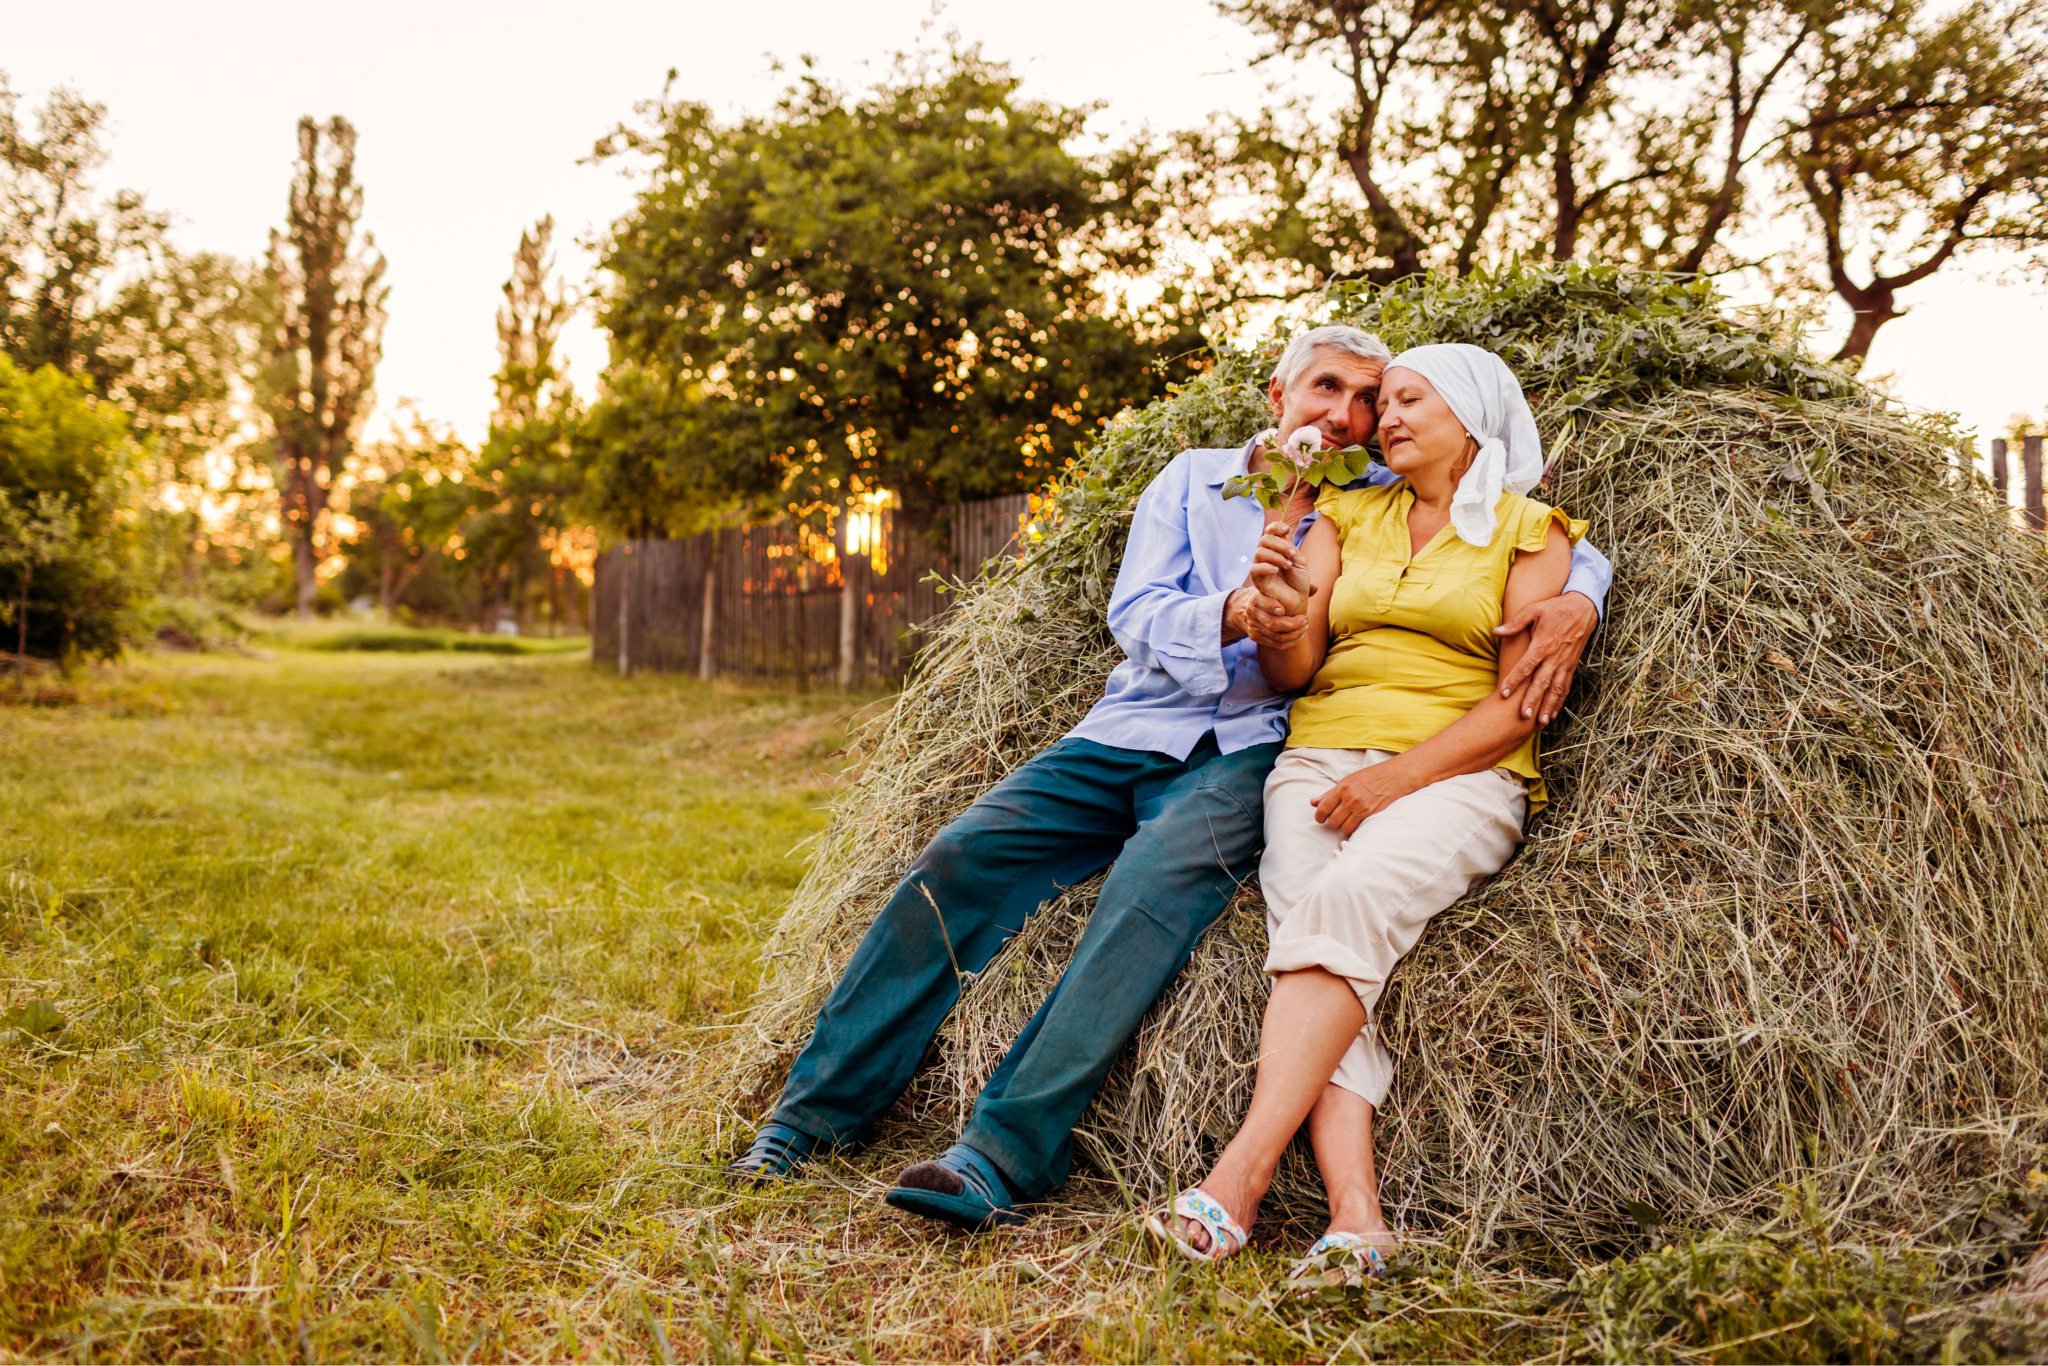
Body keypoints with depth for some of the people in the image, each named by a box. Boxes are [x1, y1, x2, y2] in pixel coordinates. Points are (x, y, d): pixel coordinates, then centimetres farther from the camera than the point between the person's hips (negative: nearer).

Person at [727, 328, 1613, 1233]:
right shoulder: (1193, 479, 16)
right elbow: (1134, 612, 3)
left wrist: (1575, 604, -12)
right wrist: (1232, 615, -18)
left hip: (1244, 756, -2)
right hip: (1125, 734, 3)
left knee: (1159, 879, -34)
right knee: (960, 857, -16)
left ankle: (1006, 1156, -36)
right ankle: (818, 1111, -5)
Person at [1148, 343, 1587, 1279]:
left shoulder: (1530, 532, 9)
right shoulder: (1348, 518, 21)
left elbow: (1518, 705, -1)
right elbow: (1293, 674, 14)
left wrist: (1396, 777, -13)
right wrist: (1279, 610, -9)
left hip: (1459, 774, -3)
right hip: (1320, 759, 3)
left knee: (1346, 902, -33)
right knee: (1310, 934, -26)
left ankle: (1242, 1172, -37)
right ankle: (1355, 1214, -37)